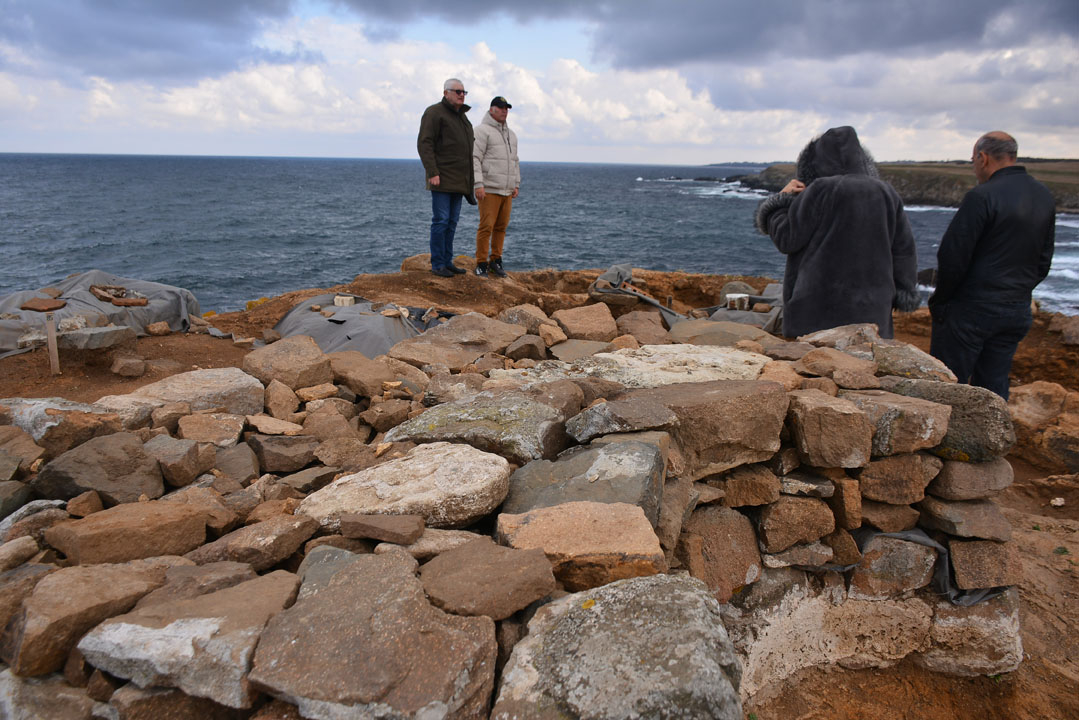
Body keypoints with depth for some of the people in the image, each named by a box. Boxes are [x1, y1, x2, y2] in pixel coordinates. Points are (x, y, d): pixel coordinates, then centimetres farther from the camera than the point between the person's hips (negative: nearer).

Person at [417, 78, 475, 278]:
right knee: (441, 220, -8)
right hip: (441, 178, -8)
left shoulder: (462, 116, 19)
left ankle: (447, 261, 15)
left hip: (458, 180, 8)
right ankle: (437, 264, -2)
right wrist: (432, 173, -22)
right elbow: (424, 144, -13)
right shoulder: (434, 112, -6)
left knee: (452, 222, 9)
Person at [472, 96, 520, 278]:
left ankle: (495, 261, 17)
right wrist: (478, 185, -20)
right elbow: (475, 159, -12)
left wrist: (516, 185, 14)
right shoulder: (482, 130, -5)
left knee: (501, 227, 7)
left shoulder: (511, 134, 18)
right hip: (489, 189, -7)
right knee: (486, 227, -9)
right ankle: (481, 264, -1)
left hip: (506, 190, 7)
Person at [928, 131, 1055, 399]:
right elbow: (1043, 261, 15)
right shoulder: (1045, 197, 10)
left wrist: (940, 301, -5)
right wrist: (1019, 292, 19)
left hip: (972, 309, -8)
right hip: (1018, 311, 8)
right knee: (994, 389, 14)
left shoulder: (982, 196, -16)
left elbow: (952, 257, -17)